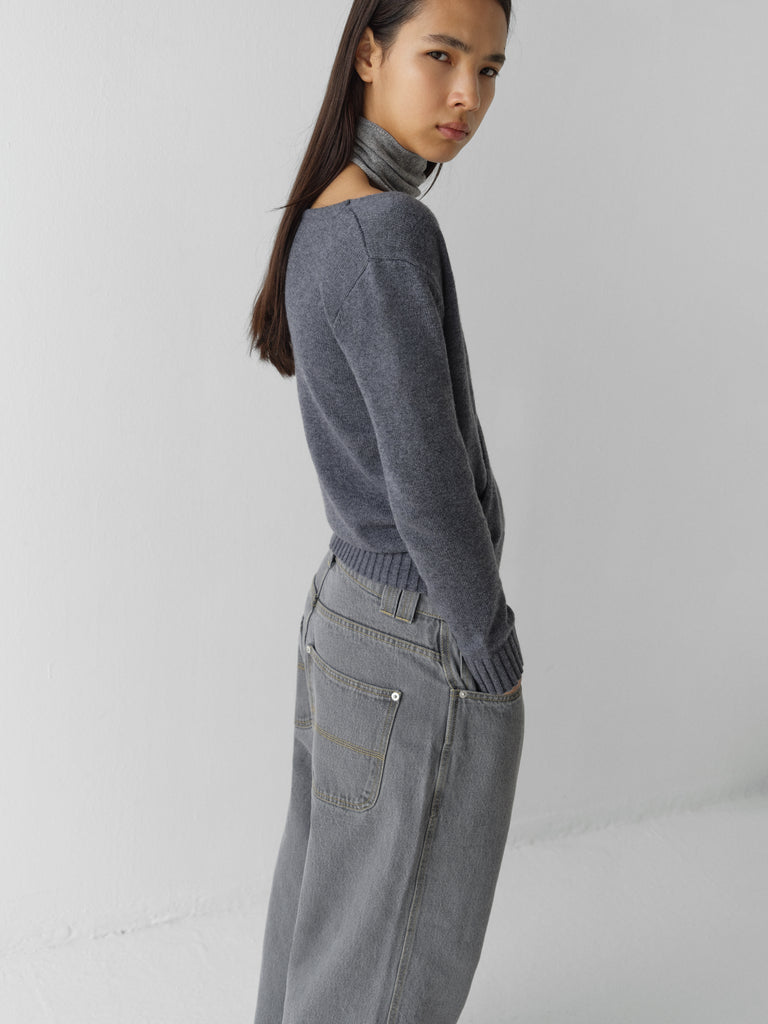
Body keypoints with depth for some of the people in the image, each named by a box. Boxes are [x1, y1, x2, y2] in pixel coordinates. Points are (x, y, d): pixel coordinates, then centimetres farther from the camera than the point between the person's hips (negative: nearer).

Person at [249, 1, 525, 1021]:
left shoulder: (320, 222, 7)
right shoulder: (390, 230, -23)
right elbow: (428, 483, -24)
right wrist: (494, 656, -10)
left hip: (347, 602, 9)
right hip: (429, 651, -9)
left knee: (329, 892, 25)